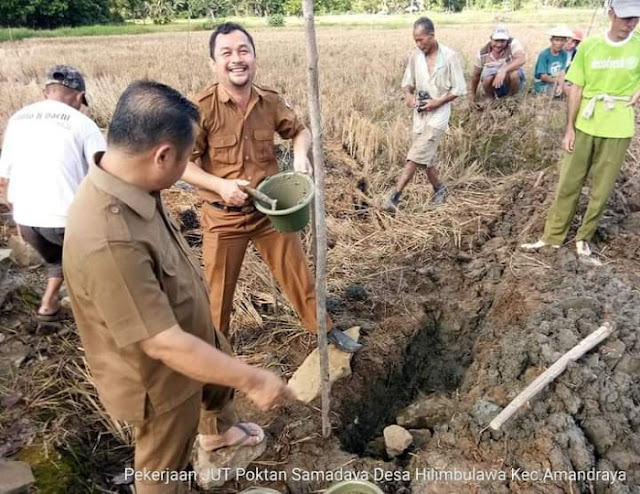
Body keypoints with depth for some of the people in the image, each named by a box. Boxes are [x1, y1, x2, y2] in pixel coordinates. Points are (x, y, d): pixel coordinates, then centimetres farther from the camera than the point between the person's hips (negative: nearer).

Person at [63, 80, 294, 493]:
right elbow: (164, 344, -36)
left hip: (192, 332, 9)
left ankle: (219, 431, 66)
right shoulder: (108, 240, -43)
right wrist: (253, 380, -27)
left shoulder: (129, 188, -13)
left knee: (225, 373, 35)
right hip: (159, 375, -8)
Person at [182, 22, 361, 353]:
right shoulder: (202, 107, -17)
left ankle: (325, 329, 38)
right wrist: (220, 185, -28)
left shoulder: (270, 101, -5)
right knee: (218, 288, 15)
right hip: (223, 216, -3)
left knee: (297, 274, 16)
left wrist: (301, 154, -10)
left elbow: (299, 131, 12)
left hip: (271, 209, 3)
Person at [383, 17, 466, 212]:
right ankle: (439, 189, 33)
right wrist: (408, 95, -11)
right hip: (420, 112, 5)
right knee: (426, 156, 12)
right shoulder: (415, 56, 3)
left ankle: (395, 196, -16)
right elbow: (408, 82, 12)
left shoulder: (449, 56, -9)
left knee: (416, 155, -15)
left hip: (438, 113, -5)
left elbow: (458, 89, -5)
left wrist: (437, 102, -17)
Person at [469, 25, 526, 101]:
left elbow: (522, 59, -37)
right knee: (488, 78, -32)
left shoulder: (513, 44, -19)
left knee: (514, 74, -34)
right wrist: (472, 93, 11)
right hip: (494, 86, 1)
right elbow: (476, 75, 2)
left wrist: (504, 70, -52)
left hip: (511, 82, -1)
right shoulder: (482, 54, -10)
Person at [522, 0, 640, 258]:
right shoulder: (589, 46, -3)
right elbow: (576, 89, 0)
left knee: (602, 189, 7)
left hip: (618, 130, 0)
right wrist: (569, 128, -2)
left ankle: (584, 237, 23)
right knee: (568, 182, 6)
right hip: (585, 126, 0)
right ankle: (553, 236, 17)